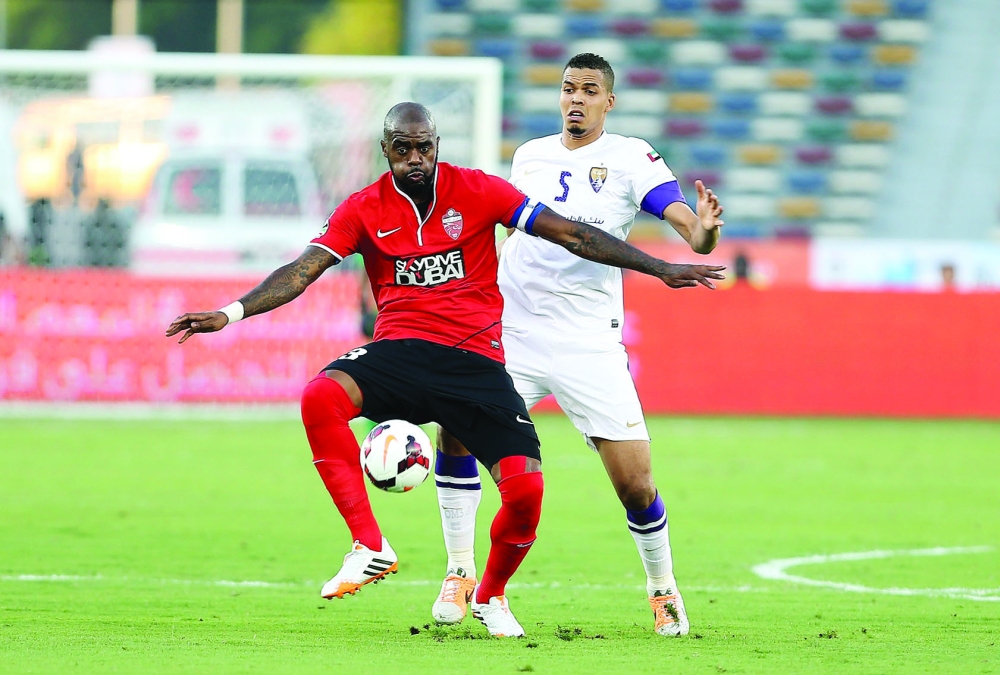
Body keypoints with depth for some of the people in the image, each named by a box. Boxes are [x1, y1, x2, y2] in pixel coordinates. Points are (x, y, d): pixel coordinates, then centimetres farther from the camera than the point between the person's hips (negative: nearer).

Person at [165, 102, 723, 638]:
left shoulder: (477, 191, 2)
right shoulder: (364, 209, 6)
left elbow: (570, 234, 2)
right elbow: (300, 272, 1)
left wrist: (660, 268, 0)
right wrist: (230, 314, -12)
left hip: (477, 358, 0)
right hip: (400, 351, 0)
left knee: (525, 488, -17)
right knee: (320, 398, -32)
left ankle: (491, 597, 15)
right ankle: (370, 547, -24)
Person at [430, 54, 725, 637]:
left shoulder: (630, 157, -3)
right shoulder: (530, 156, 10)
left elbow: (684, 219, -17)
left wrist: (703, 230, -39)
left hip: (591, 345, -3)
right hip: (511, 335, 3)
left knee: (636, 484, -6)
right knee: (456, 430, -18)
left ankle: (663, 589, 20)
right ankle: (461, 575, -4)